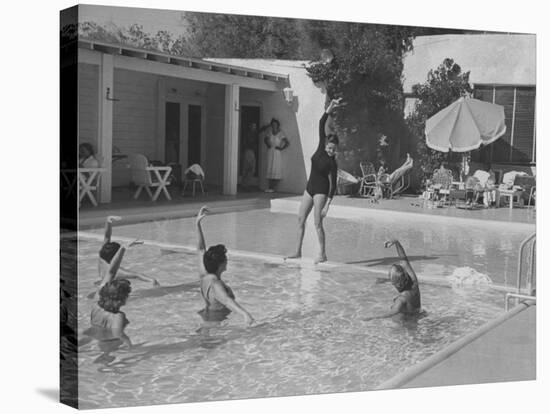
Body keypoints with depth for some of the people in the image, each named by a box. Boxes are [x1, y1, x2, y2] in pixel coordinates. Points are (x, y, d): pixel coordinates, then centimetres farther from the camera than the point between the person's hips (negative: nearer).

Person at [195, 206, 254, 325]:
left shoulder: (204, 276, -2)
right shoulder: (215, 284, -27)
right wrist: (245, 314, -62)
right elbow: (227, 301, -45)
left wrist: (198, 224, 12)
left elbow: (201, 249, 8)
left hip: (206, 316, 10)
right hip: (217, 321, -10)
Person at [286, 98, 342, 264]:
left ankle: (322, 254, 4)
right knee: (301, 219, 8)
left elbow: (333, 185, -15)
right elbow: (321, 124, -3)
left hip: (321, 191, -7)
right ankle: (298, 251, 16)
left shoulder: (332, 163, -16)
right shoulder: (321, 148, -2)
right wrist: (329, 109, -13)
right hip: (310, 188, 7)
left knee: (318, 223, -6)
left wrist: (327, 204, -21)